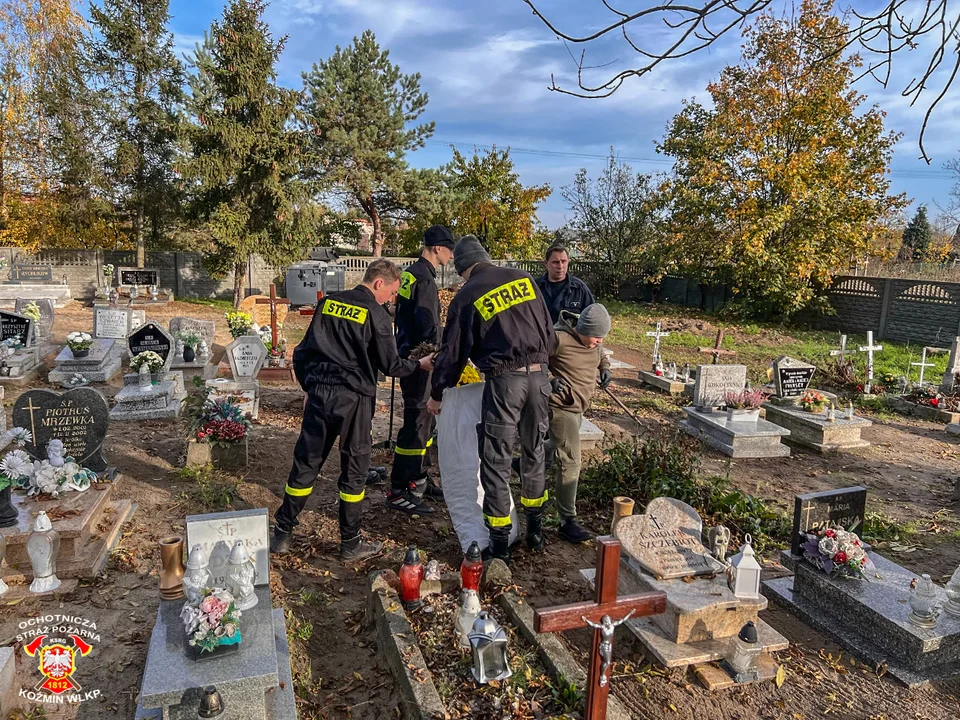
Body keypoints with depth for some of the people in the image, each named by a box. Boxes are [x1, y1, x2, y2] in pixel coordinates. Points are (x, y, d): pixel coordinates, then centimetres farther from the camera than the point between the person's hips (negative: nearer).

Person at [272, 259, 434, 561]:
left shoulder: (328, 303, 9)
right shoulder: (375, 314, -7)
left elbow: (302, 352, 13)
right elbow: (390, 365, -6)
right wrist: (421, 364, 10)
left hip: (319, 393, 5)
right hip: (353, 399, -5)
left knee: (305, 464, 13)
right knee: (353, 471, 7)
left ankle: (282, 535, 21)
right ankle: (350, 544, 17)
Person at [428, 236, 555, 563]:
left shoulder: (467, 296, 0)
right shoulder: (524, 279, 10)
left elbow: (453, 351, 5)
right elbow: (548, 330, 13)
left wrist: (436, 394, 17)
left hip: (504, 380, -5)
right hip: (539, 376, 5)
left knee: (496, 462, 5)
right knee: (534, 453, 19)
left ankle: (499, 544, 11)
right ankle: (535, 531, 33)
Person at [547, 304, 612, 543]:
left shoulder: (593, 342, 4)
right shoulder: (560, 338, -21)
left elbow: (600, 355, 24)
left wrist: (605, 368, 3)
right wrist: (547, 381, -27)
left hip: (577, 407, 9)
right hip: (561, 407, -9)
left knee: (560, 453, 27)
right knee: (570, 461, -11)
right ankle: (568, 521, -4)